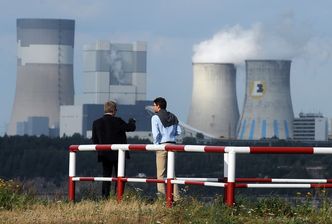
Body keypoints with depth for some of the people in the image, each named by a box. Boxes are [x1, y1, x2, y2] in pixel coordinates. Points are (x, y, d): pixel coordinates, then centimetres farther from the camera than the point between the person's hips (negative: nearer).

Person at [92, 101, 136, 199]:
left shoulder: (96, 123, 0)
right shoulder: (117, 121, -13)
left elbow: (94, 141, 3)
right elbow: (131, 127, -1)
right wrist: (132, 121, 21)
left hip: (104, 155, 4)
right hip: (118, 154, -4)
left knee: (106, 177, 10)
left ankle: (105, 197, 5)